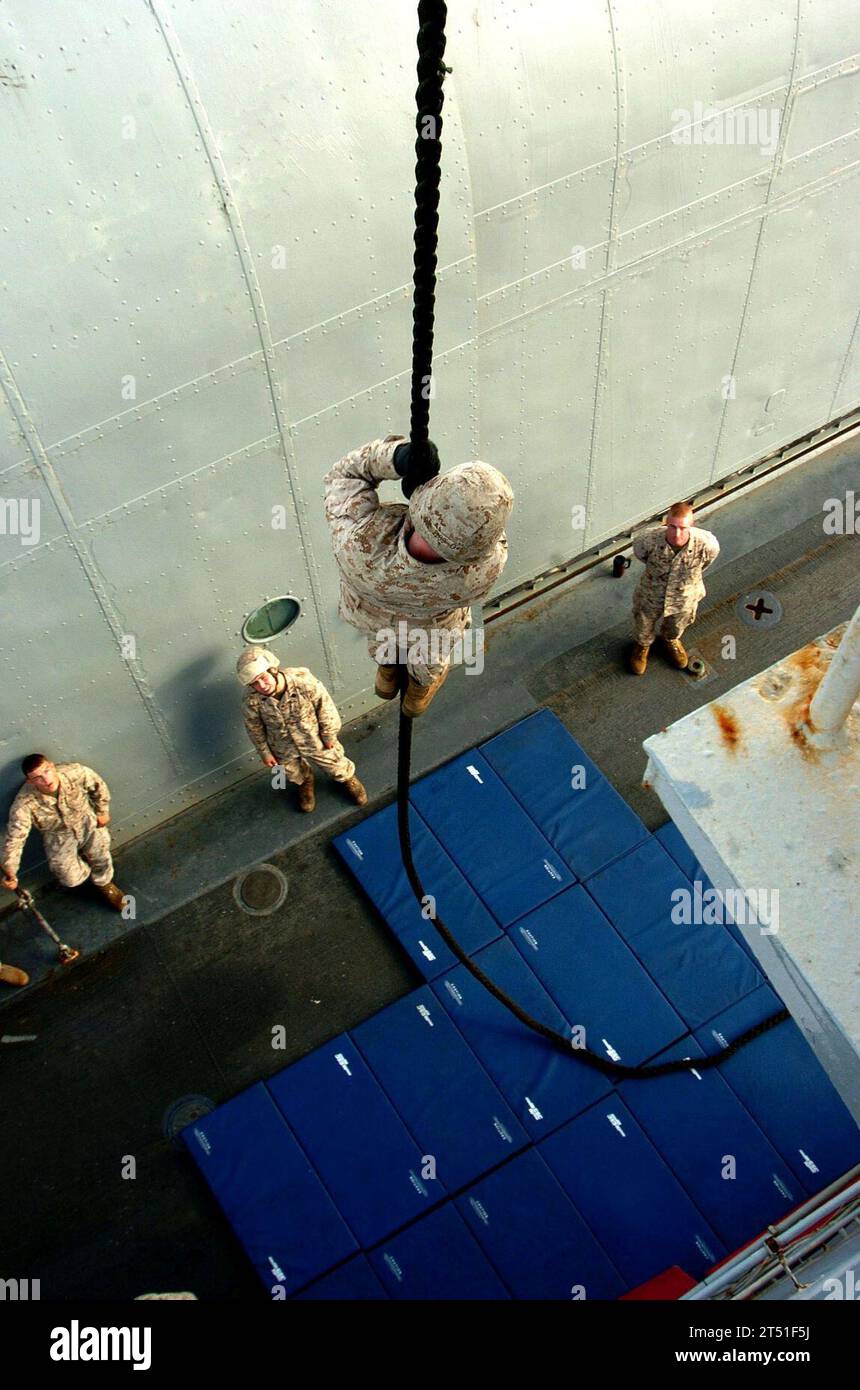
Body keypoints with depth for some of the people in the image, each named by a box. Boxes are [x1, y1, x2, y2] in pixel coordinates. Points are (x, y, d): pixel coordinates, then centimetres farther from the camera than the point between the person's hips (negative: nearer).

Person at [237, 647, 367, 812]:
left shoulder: (304, 681, -37)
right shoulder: (252, 700, -33)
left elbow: (325, 707, -19)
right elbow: (254, 728, -11)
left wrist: (329, 735, -7)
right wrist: (264, 752, 1)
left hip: (315, 741, -1)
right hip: (284, 749, 1)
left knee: (334, 765, 24)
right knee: (294, 773, 30)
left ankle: (349, 779, 59)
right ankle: (305, 784, 66)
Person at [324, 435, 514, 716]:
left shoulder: (357, 547, -51)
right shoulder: (481, 571, -48)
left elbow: (344, 475, -31)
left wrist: (395, 457, -51)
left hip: (367, 611, 0)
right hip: (429, 625, 0)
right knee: (429, 659, 38)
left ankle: (386, 672, 71)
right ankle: (420, 690, 70)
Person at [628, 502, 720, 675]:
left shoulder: (705, 543, -36)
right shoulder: (650, 540, -38)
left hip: (684, 600, 1)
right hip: (651, 596, -1)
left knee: (676, 627, 34)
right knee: (644, 628, 30)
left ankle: (671, 641, 71)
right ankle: (642, 645, 66)